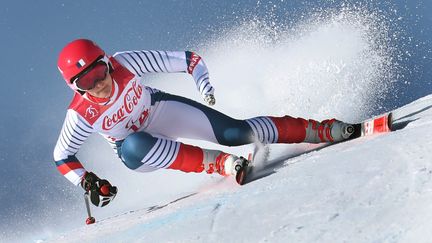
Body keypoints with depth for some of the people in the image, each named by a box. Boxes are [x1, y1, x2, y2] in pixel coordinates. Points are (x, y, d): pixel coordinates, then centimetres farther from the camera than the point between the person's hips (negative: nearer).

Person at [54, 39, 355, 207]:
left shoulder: (123, 63, -26)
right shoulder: (81, 115, -25)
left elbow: (186, 59, -17)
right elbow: (62, 156, -7)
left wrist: (205, 85, -28)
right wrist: (89, 183, -19)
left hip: (163, 109, 1)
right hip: (136, 150, 0)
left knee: (236, 132, -15)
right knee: (133, 145, -38)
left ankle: (325, 129, -5)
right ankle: (221, 163, -35)